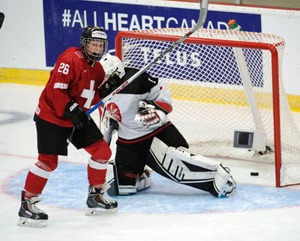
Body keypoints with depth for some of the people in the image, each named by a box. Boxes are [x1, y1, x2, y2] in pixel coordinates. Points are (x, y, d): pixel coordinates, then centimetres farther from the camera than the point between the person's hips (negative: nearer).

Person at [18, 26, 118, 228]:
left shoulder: (97, 68, 8)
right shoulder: (71, 59, -21)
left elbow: (96, 97, 15)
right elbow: (55, 90, -27)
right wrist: (70, 110, -30)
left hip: (79, 118, 9)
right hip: (52, 116, -9)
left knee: (102, 151, 8)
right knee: (48, 160, -14)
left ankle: (96, 196, 23)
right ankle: (27, 204, -6)